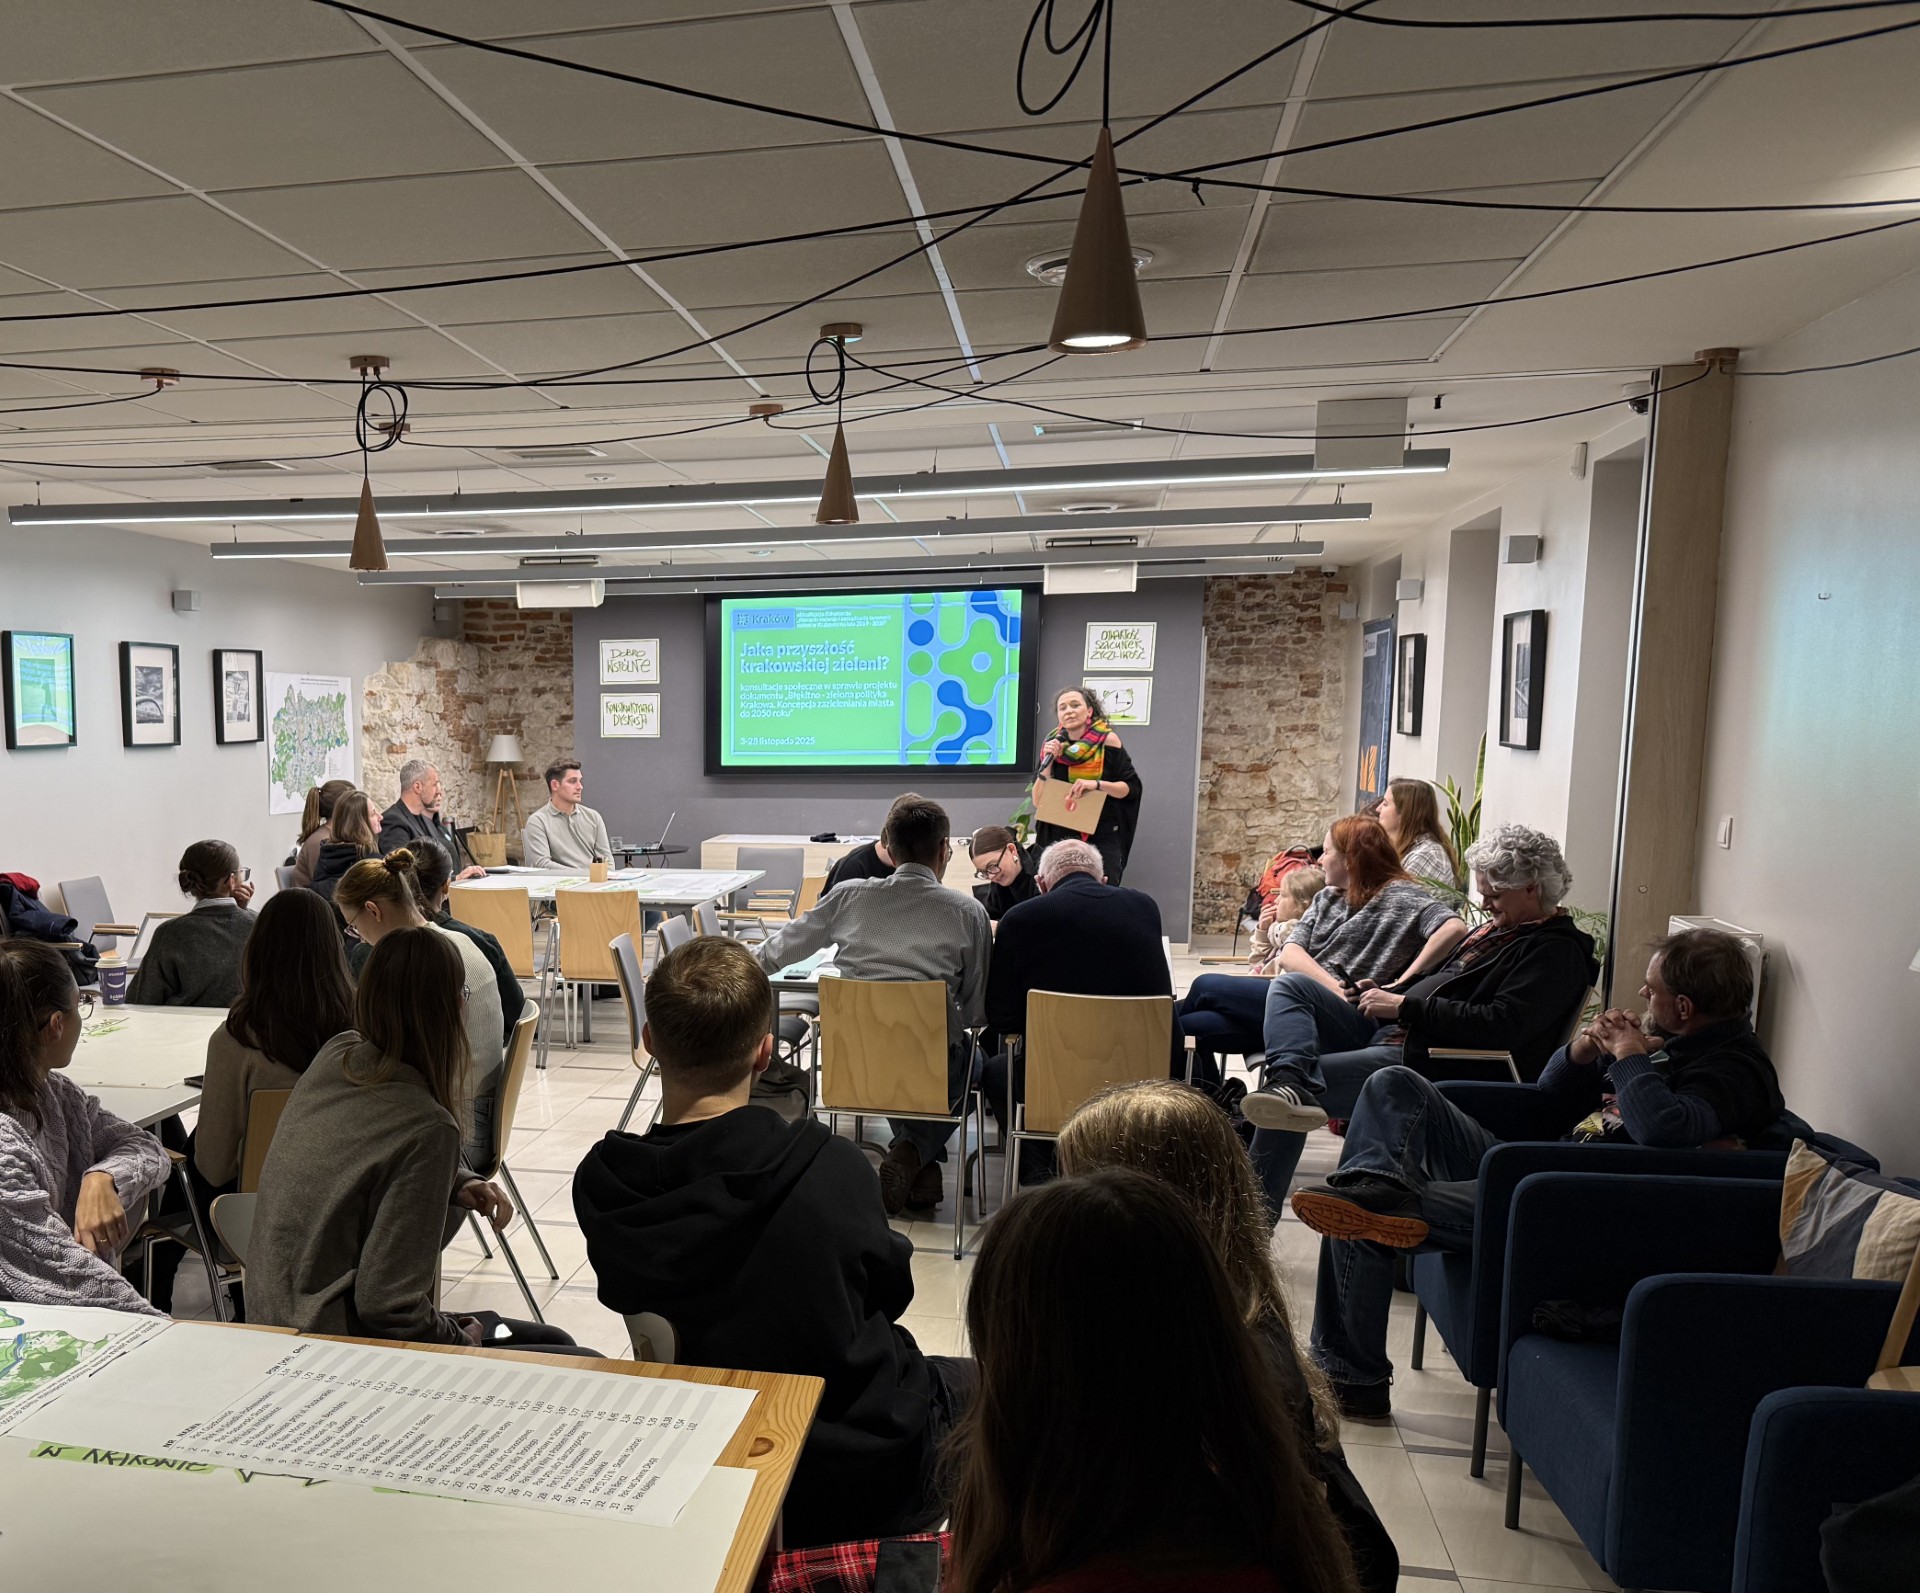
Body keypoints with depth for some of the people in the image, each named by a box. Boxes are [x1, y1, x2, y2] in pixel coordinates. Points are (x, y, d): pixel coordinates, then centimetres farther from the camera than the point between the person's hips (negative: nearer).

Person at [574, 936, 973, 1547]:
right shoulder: (833, 1169, -28)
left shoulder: (599, 1184, -18)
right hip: (864, 1474, -4)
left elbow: (629, 1295, -1)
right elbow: (891, 1289, -9)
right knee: (975, 1379, 25)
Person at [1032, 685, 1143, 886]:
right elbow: (1038, 801, 0)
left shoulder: (1107, 741, -5)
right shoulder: (1052, 744, 1)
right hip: (1060, 837, 2)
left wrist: (1097, 784, -21)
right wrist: (1048, 762, -12)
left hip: (1102, 837, -2)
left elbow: (1132, 788, -5)